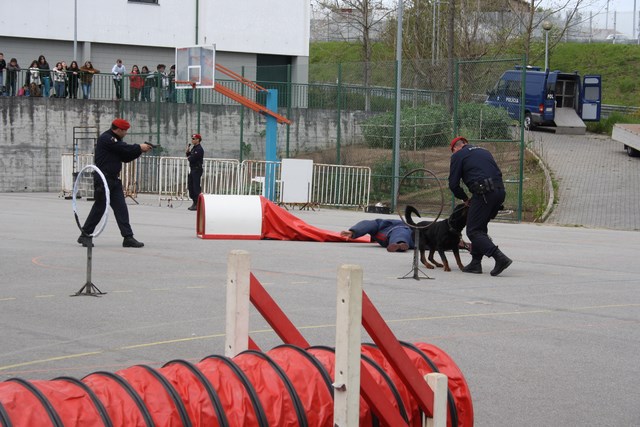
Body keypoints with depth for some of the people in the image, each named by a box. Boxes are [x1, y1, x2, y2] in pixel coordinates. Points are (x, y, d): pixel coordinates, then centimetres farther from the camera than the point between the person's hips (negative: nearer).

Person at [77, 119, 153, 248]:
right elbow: (124, 148, -20)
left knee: (121, 208, 2)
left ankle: (128, 238, 0)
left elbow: (126, 157, 16)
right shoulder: (106, 139, -12)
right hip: (103, 179, -9)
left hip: (114, 179, 9)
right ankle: (85, 236, 9)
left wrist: (139, 151, 4)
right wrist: (139, 148, -9)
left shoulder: (116, 140, 17)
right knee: (99, 207, -3)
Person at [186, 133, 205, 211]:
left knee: (196, 187, -8)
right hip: (192, 169, 10)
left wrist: (189, 158, 0)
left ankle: (197, 205, -6)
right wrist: (188, 152, 2)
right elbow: (189, 157, 20)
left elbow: (192, 159, -21)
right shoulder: (193, 148, 16)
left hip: (197, 170, -10)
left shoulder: (199, 149, -14)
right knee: (190, 186, 12)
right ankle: (194, 202, 20)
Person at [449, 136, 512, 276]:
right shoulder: (483, 151, 28)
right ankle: (476, 263, 16)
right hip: (500, 190, 7)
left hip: (484, 193, -7)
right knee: (480, 227, 19)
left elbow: (453, 184, 4)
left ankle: (500, 258, -16)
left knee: (473, 231, -1)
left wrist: (465, 199, 21)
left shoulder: (458, 155, 9)